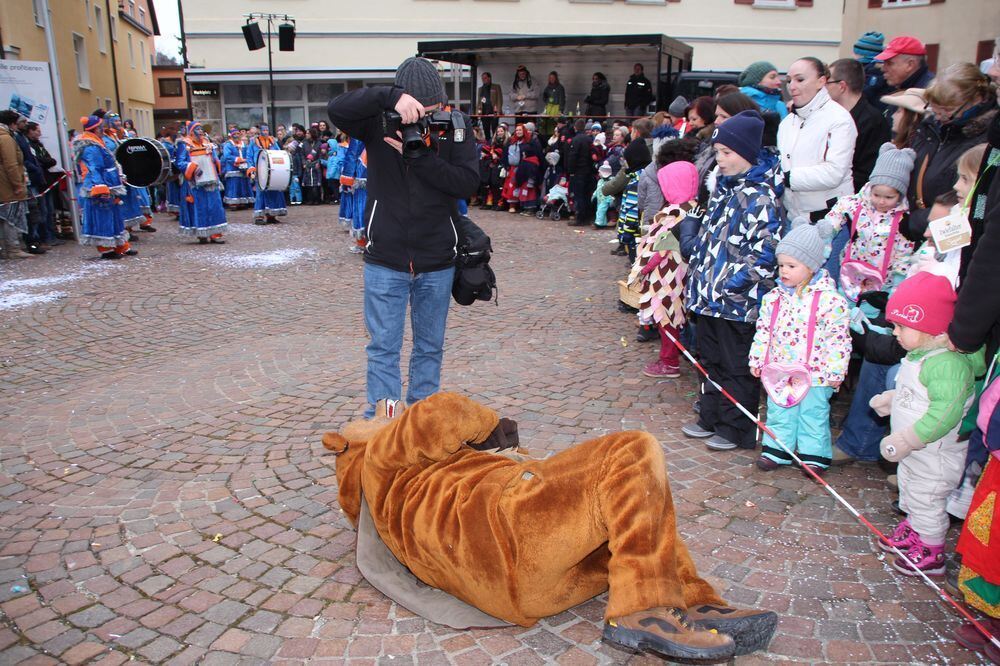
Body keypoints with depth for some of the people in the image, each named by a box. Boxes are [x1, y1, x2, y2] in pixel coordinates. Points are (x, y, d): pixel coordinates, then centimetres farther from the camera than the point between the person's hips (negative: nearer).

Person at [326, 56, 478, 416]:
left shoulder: (455, 127, -2)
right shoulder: (379, 123, -4)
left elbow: (468, 183, -13)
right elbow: (336, 108, -21)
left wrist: (418, 155, -22)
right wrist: (390, 97, -31)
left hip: (437, 262, 2)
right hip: (384, 260, -1)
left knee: (430, 347, 13)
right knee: (383, 348, 2)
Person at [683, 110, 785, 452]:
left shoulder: (760, 197, -16)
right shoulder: (724, 187, 11)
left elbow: (764, 252, -20)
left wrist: (730, 285, -22)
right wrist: (696, 277, 15)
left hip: (737, 301, -9)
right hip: (709, 296, 9)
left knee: (737, 367, 5)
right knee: (710, 360, 19)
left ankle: (736, 430, 19)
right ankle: (710, 418, 34)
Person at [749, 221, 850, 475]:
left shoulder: (830, 300, -15)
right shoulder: (774, 297, 1)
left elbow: (838, 338, -12)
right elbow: (763, 330, 8)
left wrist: (835, 371, -11)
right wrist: (756, 359, 8)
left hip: (814, 373, -4)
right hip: (778, 370, 5)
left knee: (813, 414, 9)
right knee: (778, 412, 14)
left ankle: (814, 455, 23)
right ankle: (776, 449, 27)